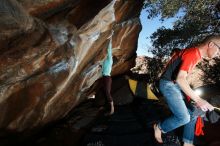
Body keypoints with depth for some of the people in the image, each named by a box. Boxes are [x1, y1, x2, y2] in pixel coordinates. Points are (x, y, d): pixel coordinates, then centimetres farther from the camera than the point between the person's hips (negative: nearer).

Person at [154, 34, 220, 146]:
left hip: (176, 85, 10)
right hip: (168, 84, -10)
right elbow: (180, 78, -31)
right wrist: (198, 99, -29)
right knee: (183, 118, -12)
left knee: (192, 113, 11)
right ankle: (159, 127, 13)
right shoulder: (192, 53, -20)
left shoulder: (197, 55, 11)